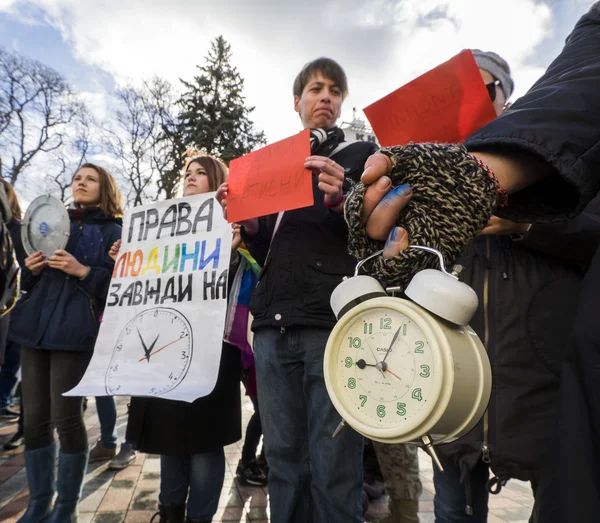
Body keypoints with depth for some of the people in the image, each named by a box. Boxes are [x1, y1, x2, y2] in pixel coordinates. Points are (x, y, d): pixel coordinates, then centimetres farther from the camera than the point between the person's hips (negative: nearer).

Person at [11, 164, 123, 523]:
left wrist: (82, 271, -17)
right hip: (35, 326, 6)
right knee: (34, 418, 7)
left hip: (74, 330, -5)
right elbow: (29, 284, 22)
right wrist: (32, 269, 0)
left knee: (66, 418, -5)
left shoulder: (113, 232, 4)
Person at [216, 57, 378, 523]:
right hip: (274, 326, 4)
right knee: (284, 459, 10)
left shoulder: (361, 154, 12)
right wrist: (248, 224, 3)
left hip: (333, 324, -4)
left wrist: (340, 204, -16)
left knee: (333, 467, -1)